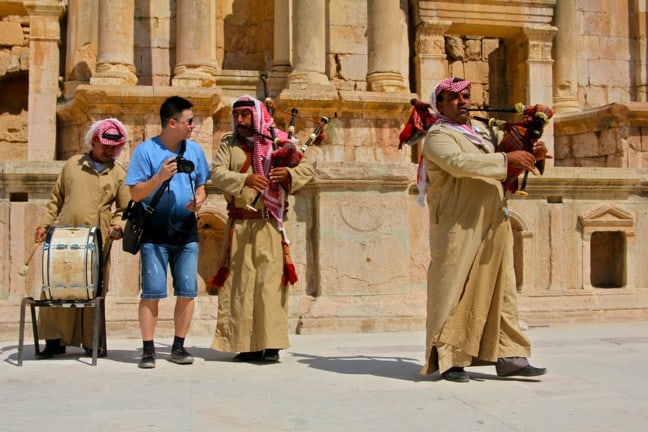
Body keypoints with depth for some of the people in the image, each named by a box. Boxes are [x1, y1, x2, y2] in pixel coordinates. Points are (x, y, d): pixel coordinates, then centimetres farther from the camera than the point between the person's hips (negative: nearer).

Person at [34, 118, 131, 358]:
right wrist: (45, 224, 9)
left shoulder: (119, 173, 9)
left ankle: (92, 342, 11)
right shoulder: (72, 165, 13)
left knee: (93, 292, 1)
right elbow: (56, 199, 16)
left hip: (98, 241, -1)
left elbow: (126, 208, 9)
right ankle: (55, 340, 10)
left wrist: (118, 224, -10)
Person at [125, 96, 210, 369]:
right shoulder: (146, 150, -5)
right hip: (155, 234, -4)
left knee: (187, 292, 3)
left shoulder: (194, 149, 8)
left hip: (186, 233, 4)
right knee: (152, 292, -3)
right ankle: (148, 349, 6)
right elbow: (136, 193, -6)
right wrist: (160, 177, -21)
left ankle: (179, 347, 15)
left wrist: (199, 200, -5)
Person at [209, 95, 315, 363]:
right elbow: (217, 173, -4)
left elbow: (308, 168, 3)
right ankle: (247, 345, 10)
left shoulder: (278, 142, 7)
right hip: (239, 225, 2)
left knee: (269, 282, -7)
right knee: (240, 282, 3)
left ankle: (271, 345, -6)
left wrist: (288, 174, -18)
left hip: (269, 224, -2)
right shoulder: (229, 144, 11)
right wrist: (245, 179, -22)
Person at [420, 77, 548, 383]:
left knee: (501, 288, 7)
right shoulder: (438, 136, -3)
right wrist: (506, 158, -23)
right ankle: (448, 358, 3)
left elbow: (502, 171, 29)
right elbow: (458, 162, -23)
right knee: (453, 288, -4)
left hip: (494, 223, 8)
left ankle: (508, 357, 11)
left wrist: (531, 156, 11)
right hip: (459, 226, -8)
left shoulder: (480, 129, 22)